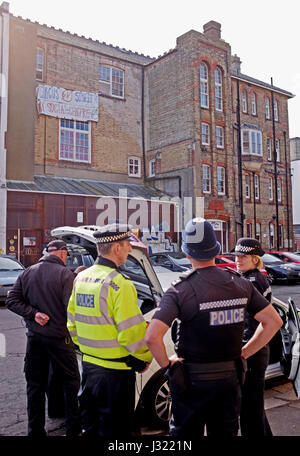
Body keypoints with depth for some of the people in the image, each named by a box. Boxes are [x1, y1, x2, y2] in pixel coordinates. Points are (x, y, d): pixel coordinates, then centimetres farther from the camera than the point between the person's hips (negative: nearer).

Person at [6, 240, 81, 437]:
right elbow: (71, 307, -18)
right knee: (71, 380, 12)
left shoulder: (27, 273, 4)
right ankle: (73, 429, 19)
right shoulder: (65, 274, -12)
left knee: (35, 384, 15)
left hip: (34, 336, 5)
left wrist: (33, 314, -4)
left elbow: (12, 301, 2)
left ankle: (36, 430, 23)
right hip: (59, 336, -4)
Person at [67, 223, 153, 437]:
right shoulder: (118, 283, -21)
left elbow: (72, 323, 12)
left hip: (88, 364, 8)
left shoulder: (81, 278, 4)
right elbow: (132, 331, -21)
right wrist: (145, 357, -4)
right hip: (115, 370, -8)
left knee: (91, 423, 23)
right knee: (114, 428, 9)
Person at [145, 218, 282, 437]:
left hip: (192, 380, -3)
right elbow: (274, 321, 2)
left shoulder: (180, 290, -18)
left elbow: (152, 337, -27)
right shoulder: (241, 284, -4)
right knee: (226, 432, 21)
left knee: (186, 432, 16)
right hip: (230, 378, 4)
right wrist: (243, 353, 4)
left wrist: (166, 364, -9)